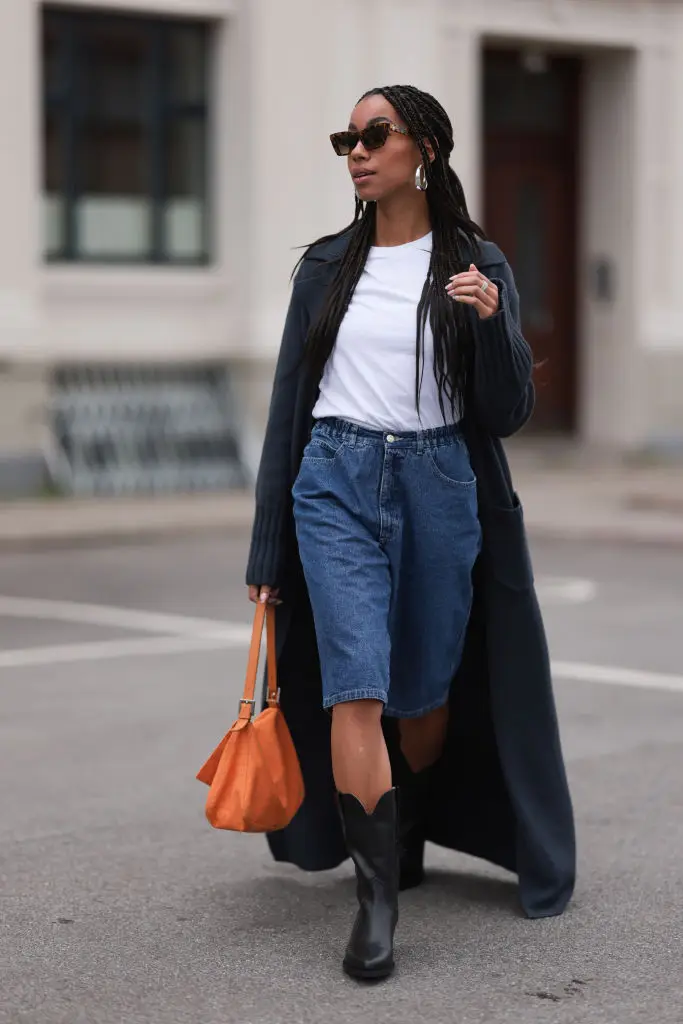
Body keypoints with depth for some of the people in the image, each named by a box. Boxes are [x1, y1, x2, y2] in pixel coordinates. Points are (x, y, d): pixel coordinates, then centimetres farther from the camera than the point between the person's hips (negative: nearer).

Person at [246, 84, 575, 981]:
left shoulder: (477, 266, 3)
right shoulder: (326, 266, 8)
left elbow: (508, 413, 1)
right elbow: (288, 404, 10)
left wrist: (492, 325, -19)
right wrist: (268, 546, 8)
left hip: (440, 486, 0)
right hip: (336, 485, 0)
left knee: (425, 692, 10)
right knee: (355, 688, -14)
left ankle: (411, 833, 37)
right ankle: (377, 892, -13)